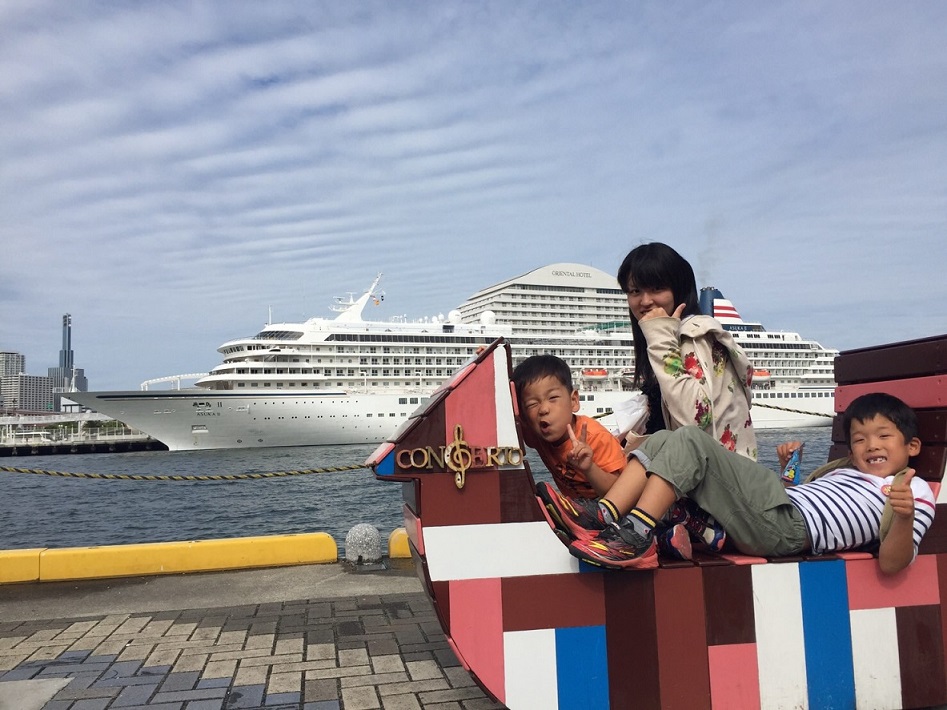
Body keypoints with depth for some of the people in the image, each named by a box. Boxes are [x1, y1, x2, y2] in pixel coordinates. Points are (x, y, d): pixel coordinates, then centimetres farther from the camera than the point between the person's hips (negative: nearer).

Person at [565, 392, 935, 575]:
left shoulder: (915, 491, 12)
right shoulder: (843, 473, 34)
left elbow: (891, 563, -4)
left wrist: (904, 516, -21)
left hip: (786, 526, -8)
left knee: (689, 441, -22)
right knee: (663, 440, -1)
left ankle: (636, 536, -30)